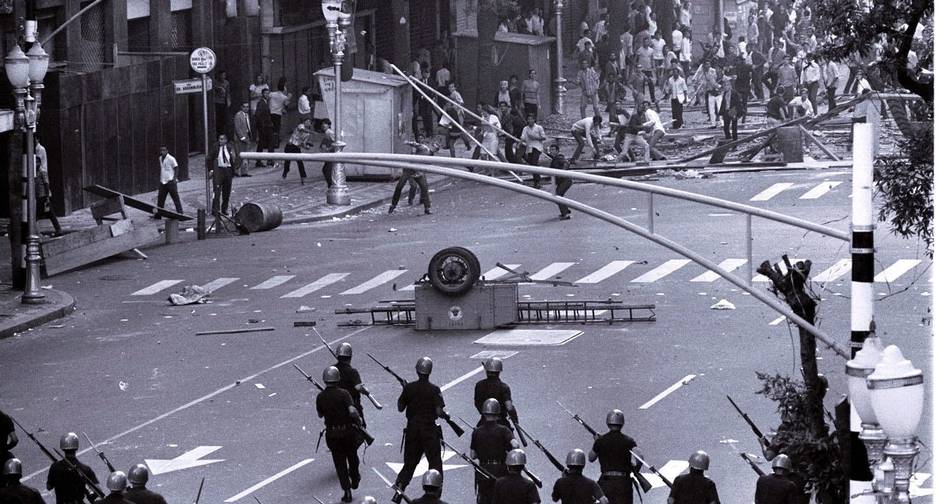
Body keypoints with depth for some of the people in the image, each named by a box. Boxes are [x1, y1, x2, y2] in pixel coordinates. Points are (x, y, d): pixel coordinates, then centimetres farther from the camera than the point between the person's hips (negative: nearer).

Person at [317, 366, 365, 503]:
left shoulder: (320, 397, -5)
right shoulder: (343, 394, -14)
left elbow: (320, 415, 8)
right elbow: (352, 411, -25)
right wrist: (359, 420, -8)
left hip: (332, 434, 1)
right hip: (348, 431, -1)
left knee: (339, 462, 7)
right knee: (352, 456, 24)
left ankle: (347, 491, 2)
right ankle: (355, 480, 42)